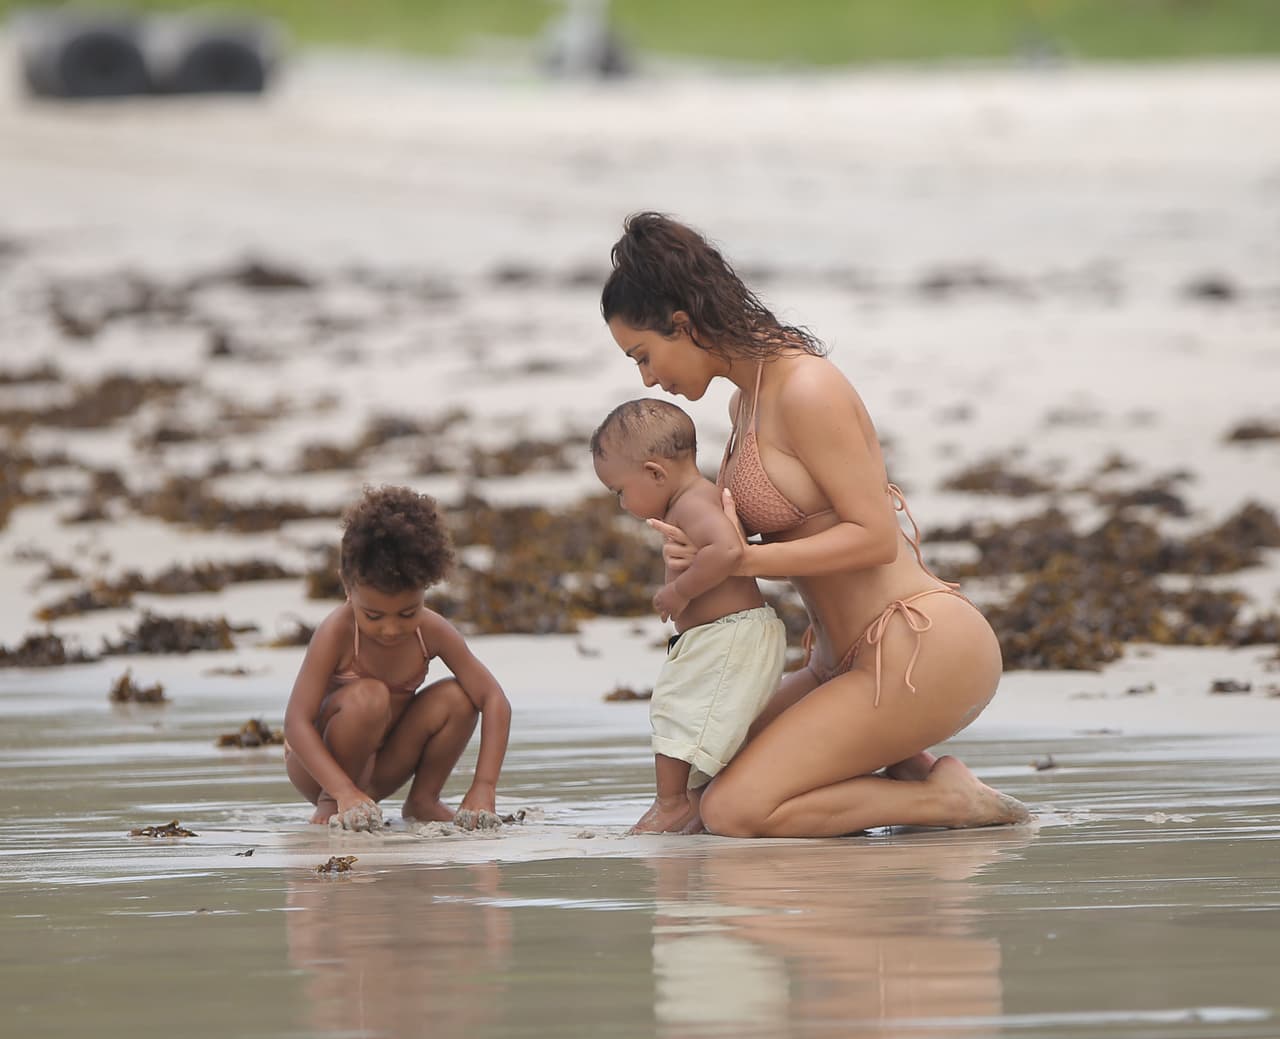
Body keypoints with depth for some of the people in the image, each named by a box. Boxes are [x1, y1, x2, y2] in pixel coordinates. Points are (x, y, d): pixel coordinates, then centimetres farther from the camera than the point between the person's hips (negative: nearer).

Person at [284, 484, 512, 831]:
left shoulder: (431, 631, -13)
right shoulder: (336, 633, -25)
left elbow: (494, 700, -14)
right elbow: (296, 721, -29)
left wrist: (484, 786, -27)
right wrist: (344, 791, -40)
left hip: (380, 768, 4)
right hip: (319, 765, -4)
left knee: (457, 696, -15)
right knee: (369, 697, -32)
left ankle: (423, 801, 1)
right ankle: (330, 804, -14)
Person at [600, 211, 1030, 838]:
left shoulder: (804, 389, -15)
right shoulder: (747, 401, 15)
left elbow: (875, 537, -18)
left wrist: (744, 560, -20)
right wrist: (695, 553, -5)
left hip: (922, 651, -10)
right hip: (852, 660, 10)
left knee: (732, 812, -17)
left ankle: (943, 800, -7)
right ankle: (909, 779, 7)